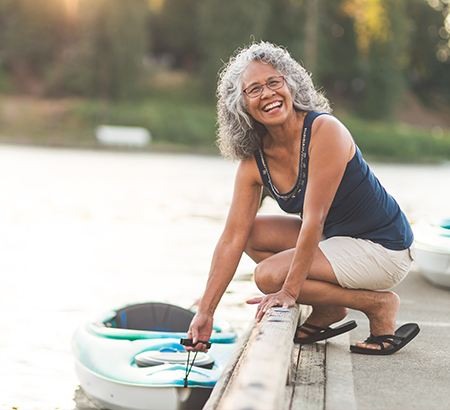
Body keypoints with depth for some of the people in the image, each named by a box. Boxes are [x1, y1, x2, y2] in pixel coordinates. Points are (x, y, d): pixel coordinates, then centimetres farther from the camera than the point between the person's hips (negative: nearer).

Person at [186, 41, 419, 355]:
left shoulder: (325, 130, -24)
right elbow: (232, 239, -4)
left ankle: (379, 306, -5)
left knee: (270, 275, -19)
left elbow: (314, 218, -26)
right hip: (334, 238, 8)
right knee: (253, 233, 0)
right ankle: (329, 310, 7)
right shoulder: (253, 162, -3)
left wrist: (289, 291, -25)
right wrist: (205, 312, -7)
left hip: (383, 248, -7)